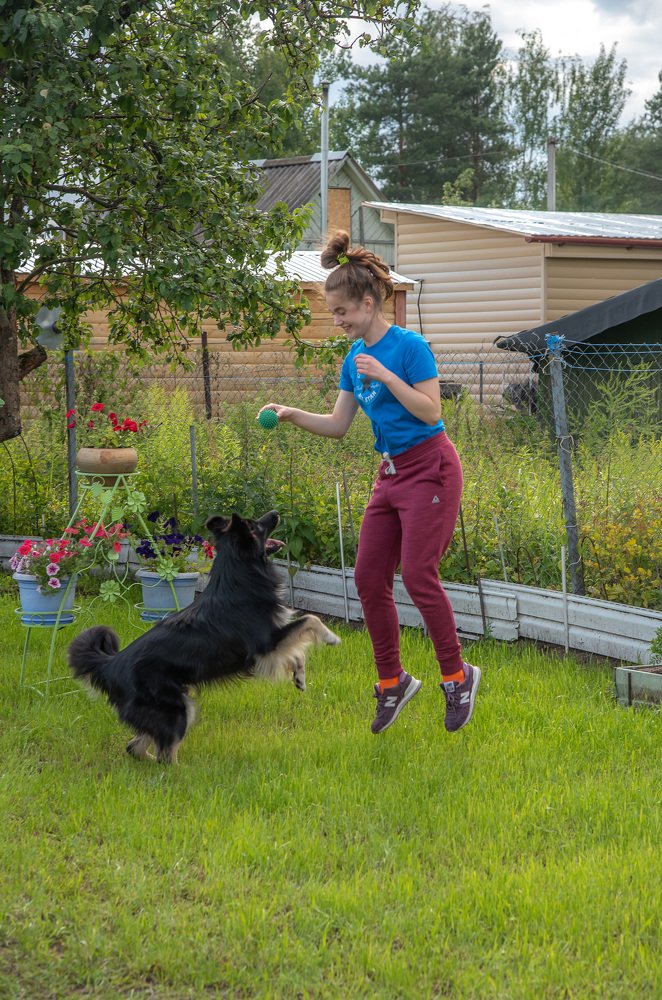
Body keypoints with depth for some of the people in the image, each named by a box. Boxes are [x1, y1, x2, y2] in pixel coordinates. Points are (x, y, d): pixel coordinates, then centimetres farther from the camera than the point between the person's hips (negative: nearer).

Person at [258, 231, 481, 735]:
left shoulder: (409, 347, -13)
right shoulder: (354, 358, 9)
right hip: (391, 474, 8)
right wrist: (291, 414, -1)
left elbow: (430, 411, -18)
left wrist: (386, 376, -24)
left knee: (419, 575, -12)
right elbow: (338, 425, 13)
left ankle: (458, 676, 3)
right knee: (369, 578, 2)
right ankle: (393, 682, 13)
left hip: (429, 468, -8)